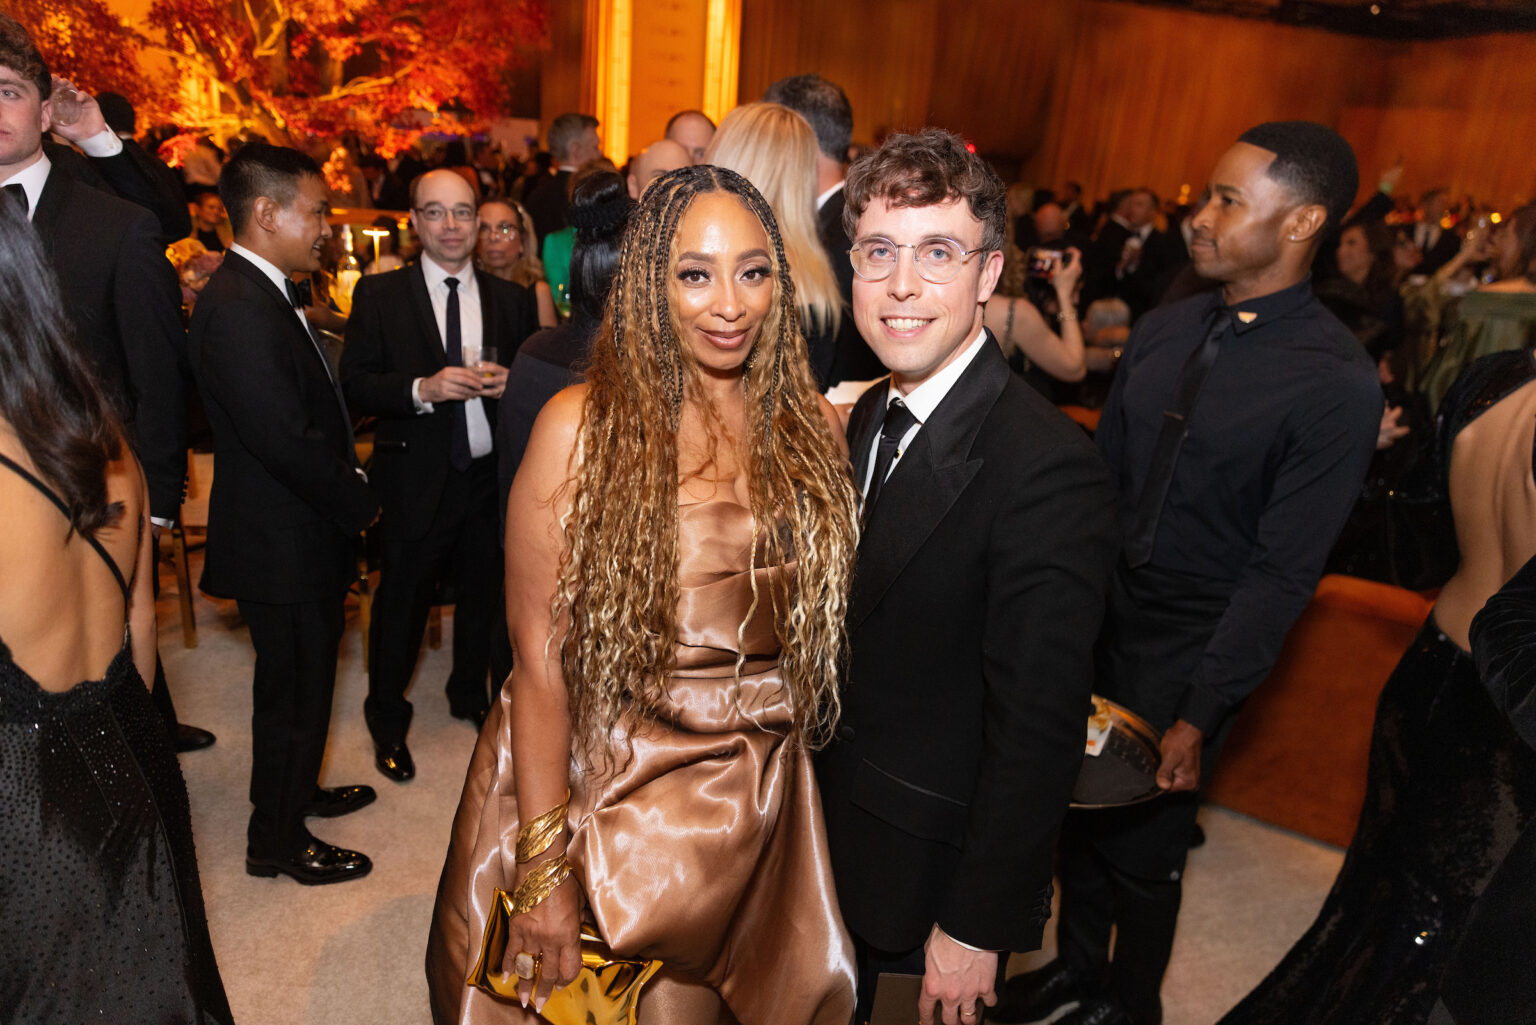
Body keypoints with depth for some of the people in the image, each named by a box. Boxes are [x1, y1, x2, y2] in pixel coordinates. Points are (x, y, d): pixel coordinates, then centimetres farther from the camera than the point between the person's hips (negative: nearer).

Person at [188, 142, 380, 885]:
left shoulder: (260, 295, 9)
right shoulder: (239, 310, -24)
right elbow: (288, 440, -27)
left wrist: (346, 483, 4)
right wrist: (359, 503, -14)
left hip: (296, 534, 10)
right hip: (281, 544, -10)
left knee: (300, 679, 24)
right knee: (292, 689, 7)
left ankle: (296, 790, 45)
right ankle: (277, 840, 27)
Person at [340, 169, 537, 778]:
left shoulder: (512, 299, 5)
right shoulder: (379, 295, -2)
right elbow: (354, 386, -8)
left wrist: (508, 383, -13)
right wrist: (422, 389, -23)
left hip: (492, 476, 3)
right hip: (415, 480, -2)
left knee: (485, 594, 18)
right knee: (402, 602, 11)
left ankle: (471, 694, 44)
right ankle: (387, 720, 33)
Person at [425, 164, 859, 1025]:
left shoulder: (815, 426, -2)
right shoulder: (582, 426, -13)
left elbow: (821, 623, 6)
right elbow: (540, 657, -13)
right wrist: (542, 865, -13)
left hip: (762, 801, 4)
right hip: (605, 785, -3)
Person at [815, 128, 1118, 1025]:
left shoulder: (1051, 469, -28)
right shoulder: (868, 418, -1)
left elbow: (1038, 730, -24)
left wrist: (977, 926, -17)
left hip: (937, 867, -7)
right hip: (830, 822, 7)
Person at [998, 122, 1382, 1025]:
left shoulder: (1338, 383, -16)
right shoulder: (1163, 330, 2)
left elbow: (1283, 570, -16)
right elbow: (1101, 473, 6)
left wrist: (1200, 716, -15)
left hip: (1194, 645, -5)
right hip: (1097, 612, 5)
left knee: (1144, 843, 11)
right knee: (1078, 803, 18)